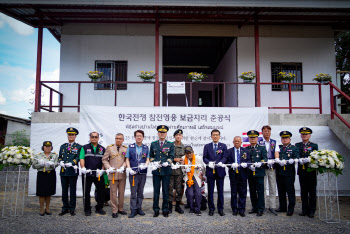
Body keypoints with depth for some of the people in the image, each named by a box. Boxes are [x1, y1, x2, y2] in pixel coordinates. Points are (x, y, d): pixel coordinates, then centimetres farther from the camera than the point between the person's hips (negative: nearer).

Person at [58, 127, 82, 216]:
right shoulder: (62, 146, 16)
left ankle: (72, 209, 12)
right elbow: (60, 157, 14)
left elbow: (78, 157, -6)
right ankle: (65, 208, 18)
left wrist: (71, 163, -22)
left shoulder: (78, 147, 4)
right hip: (63, 171, 4)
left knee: (72, 191, 2)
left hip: (73, 172, -4)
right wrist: (61, 162, -8)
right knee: (64, 191, 8)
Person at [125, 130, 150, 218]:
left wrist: (145, 165, -15)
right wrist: (129, 169, -11)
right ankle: (133, 210, 7)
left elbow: (147, 159, 7)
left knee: (140, 192, 9)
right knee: (133, 192, -1)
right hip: (133, 173, -2)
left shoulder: (146, 148, 9)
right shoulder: (130, 147, 5)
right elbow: (127, 159, 4)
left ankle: (139, 208, 20)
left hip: (143, 172, 2)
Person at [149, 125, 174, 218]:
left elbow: (171, 157, 3)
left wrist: (167, 162, -17)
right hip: (156, 170, 1)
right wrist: (154, 162, -7)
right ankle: (156, 210, 14)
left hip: (166, 171, -1)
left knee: (166, 190, 4)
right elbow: (150, 156, 13)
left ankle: (165, 210, 16)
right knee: (156, 190, 4)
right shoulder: (153, 144, 11)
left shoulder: (170, 145, 7)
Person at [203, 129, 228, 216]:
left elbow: (225, 157, 0)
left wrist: (221, 162, -20)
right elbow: (204, 158, 3)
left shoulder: (223, 146, 8)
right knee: (210, 191, 5)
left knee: (220, 191, 5)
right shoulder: (207, 146, 9)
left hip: (220, 171, 0)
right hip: (210, 171, 0)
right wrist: (209, 163, -17)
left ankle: (220, 209, 16)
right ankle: (211, 209, 15)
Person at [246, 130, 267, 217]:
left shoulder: (262, 148, 6)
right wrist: (250, 166, -15)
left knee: (260, 191, -2)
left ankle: (260, 209, 6)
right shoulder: (246, 149, 12)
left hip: (259, 173, -3)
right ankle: (254, 208, 21)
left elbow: (265, 158, -5)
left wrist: (260, 163, -26)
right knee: (252, 192, 9)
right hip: (250, 174, 3)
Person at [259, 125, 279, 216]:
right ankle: (263, 206, 11)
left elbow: (276, 152, -2)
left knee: (272, 188, 3)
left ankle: (272, 207, 11)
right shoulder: (259, 142, 4)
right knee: (262, 188, 2)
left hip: (272, 167, 2)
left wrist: (277, 159, -22)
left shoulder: (274, 142, 11)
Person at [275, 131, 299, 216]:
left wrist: (292, 161, -29)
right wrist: (279, 161, -17)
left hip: (289, 173, -4)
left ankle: (291, 209, 10)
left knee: (290, 191, 0)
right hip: (279, 173, 4)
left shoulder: (294, 148, 5)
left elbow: (296, 158, -8)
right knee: (281, 191, 11)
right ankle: (282, 207, 23)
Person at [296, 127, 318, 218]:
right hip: (301, 171, 2)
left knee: (312, 192, 4)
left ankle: (312, 211, 13)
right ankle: (304, 210, 18)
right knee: (303, 192, 8)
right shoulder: (297, 145, 10)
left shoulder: (314, 145, 3)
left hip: (311, 171, -2)